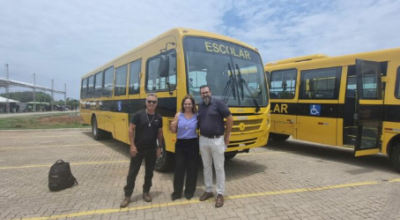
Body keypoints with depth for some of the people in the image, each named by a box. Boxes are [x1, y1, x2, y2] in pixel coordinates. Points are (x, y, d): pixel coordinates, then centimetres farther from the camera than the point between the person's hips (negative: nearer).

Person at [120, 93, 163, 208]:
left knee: (149, 172, 13)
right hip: (138, 149, -3)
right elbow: (131, 130, -7)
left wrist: (159, 147, 8)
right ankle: (127, 195, 16)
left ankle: (146, 192, 30)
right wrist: (132, 145, -12)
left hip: (152, 150, 3)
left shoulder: (159, 118, 1)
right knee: (132, 172, 5)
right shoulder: (139, 115, -9)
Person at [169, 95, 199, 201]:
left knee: (192, 168, 6)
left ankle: (189, 191, 22)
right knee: (179, 167, 4)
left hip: (193, 144, 0)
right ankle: (177, 192, 17)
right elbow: (173, 131, 4)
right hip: (180, 144, 1)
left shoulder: (197, 116, 0)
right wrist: (172, 126, -17)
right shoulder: (178, 115, 1)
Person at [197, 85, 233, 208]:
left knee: (219, 168, 4)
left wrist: (227, 137, -6)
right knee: (206, 167, 14)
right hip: (203, 140, 6)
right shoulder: (200, 106, 7)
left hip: (217, 140, -5)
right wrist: (201, 134, 8)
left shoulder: (218, 103, -10)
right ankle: (209, 191, 29)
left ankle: (220, 194, 15)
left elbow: (230, 119, -9)